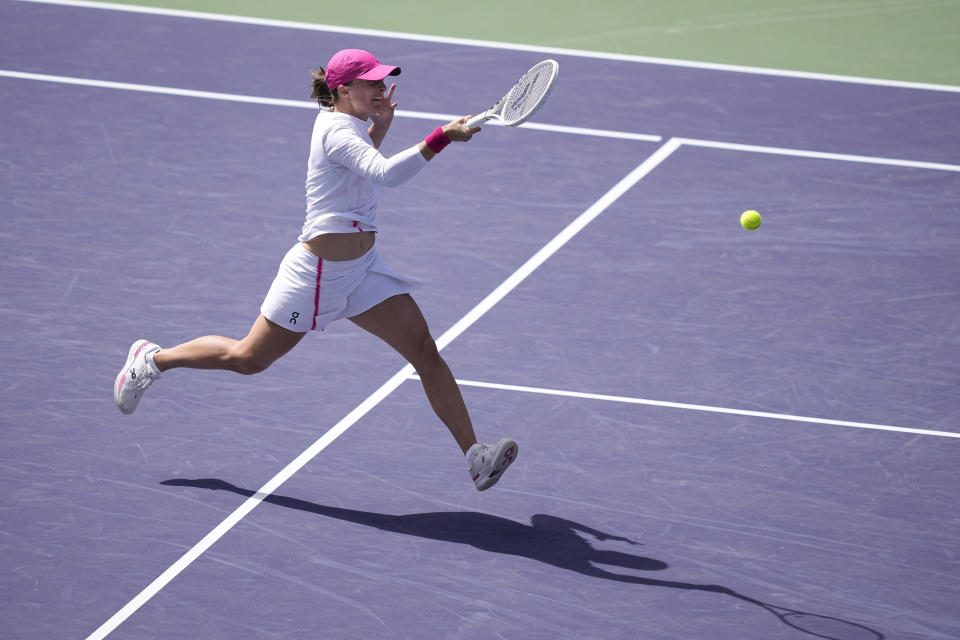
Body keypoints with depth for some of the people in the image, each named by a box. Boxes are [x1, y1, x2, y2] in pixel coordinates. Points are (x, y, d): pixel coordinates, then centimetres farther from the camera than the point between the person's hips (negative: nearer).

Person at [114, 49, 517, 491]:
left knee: (424, 350, -5)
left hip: (363, 266, 9)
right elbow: (386, 174, -38)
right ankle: (152, 359, 31)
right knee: (248, 359, 7)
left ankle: (475, 457, -8)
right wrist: (442, 137, -41)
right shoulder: (337, 131, -20)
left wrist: (380, 126, 14)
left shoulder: (339, 119, 8)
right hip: (320, 268, -9)